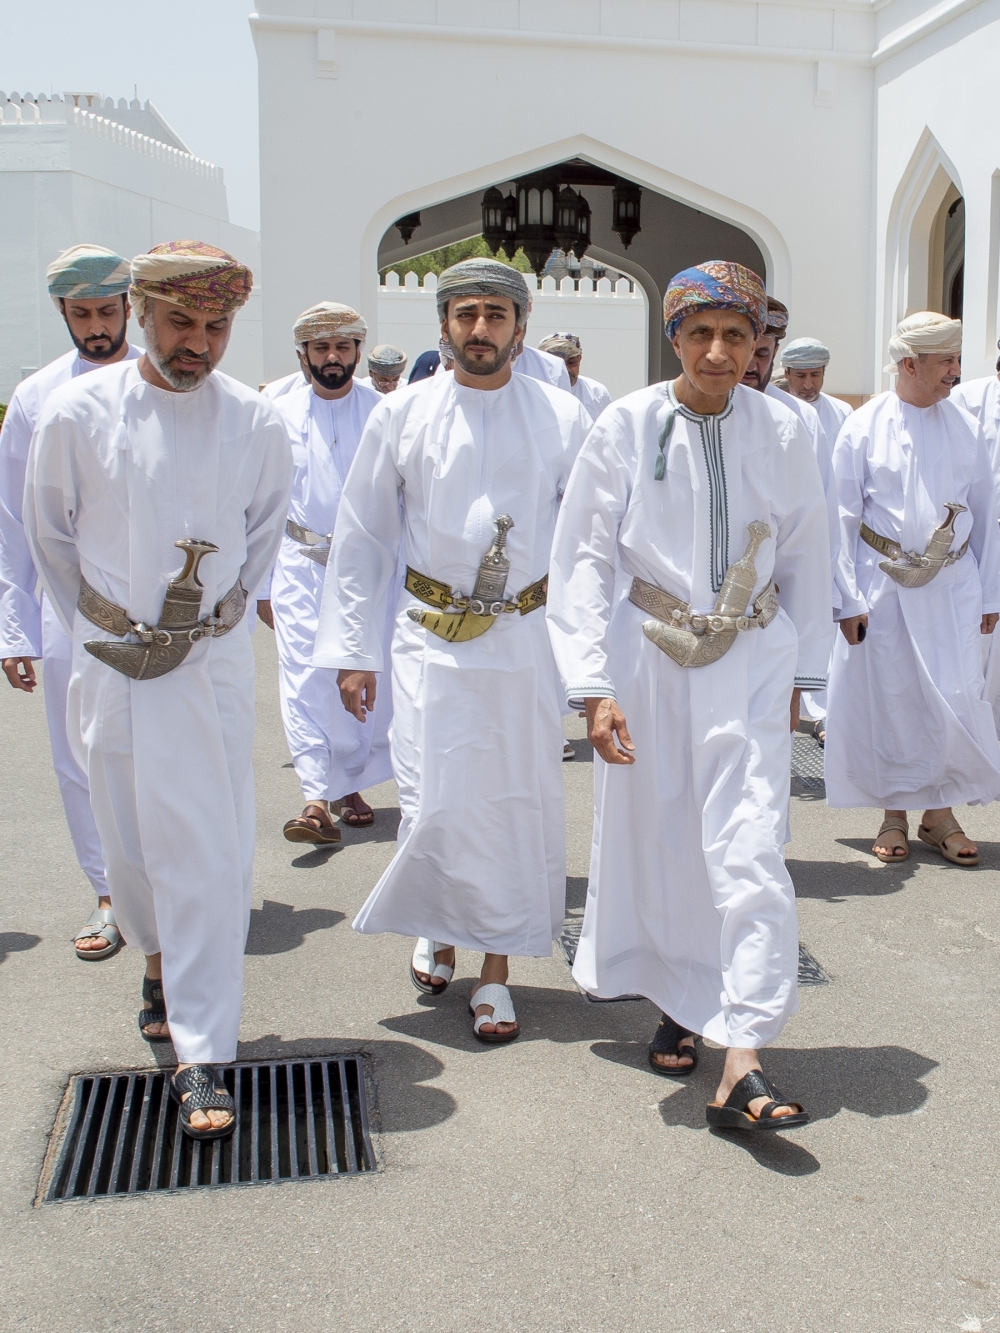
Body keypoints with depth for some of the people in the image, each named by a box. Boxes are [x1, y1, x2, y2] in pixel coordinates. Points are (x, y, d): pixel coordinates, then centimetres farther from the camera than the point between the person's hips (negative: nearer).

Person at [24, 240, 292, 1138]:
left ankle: (201, 1057, 5)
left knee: (211, 854, -3)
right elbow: (48, 533, 9)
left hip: (212, 665, -1)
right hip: (111, 663, 1)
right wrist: (91, 623, 12)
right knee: (130, 843, 14)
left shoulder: (256, 423, -4)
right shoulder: (77, 412, -5)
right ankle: (159, 964, 45)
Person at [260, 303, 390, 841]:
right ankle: (317, 800, -12)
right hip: (302, 563, 0)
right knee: (306, 677, -11)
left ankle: (351, 786, 22)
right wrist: (260, 583, 5)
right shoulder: (280, 416, 4)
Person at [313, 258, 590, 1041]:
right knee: (435, 805, -2)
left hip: (527, 637, 1)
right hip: (432, 638, 0)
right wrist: (352, 651, 2)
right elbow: (362, 537, 5)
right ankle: (437, 931, 29)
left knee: (519, 805, 5)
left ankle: (496, 971, 21)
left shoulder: (562, 417, 2)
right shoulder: (402, 415, 2)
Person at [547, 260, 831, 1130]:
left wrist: (800, 669, 13)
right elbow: (582, 560, -6)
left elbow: (805, 556, 11)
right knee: (652, 839, 9)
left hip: (752, 659, 1)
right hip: (651, 655, 0)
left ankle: (743, 1066, -5)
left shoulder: (781, 431, 0)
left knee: (749, 847, -8)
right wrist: (594, 688, -13)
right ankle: (676, 1003, 33)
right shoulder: (627, 427, -6)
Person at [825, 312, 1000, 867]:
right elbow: (843, 519, -3)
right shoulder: (863, 427, -4)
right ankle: (894, 814, 19)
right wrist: (848, 599, -7)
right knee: (888, 699, 4)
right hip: (884, 586, -2)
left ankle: (940, 812, 15)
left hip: (953, 586, 2)